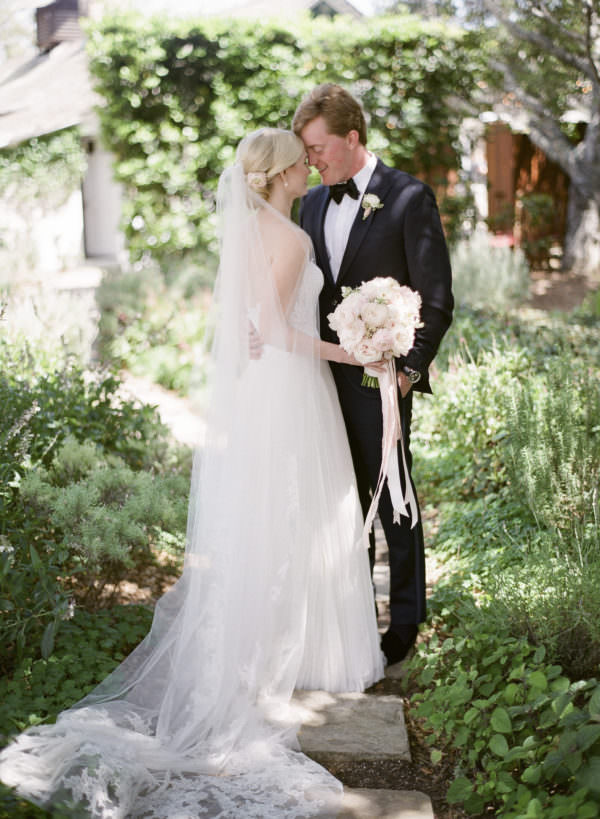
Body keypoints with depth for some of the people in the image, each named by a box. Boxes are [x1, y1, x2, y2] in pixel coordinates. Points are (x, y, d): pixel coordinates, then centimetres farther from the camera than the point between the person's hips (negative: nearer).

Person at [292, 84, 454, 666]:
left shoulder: (409, 199, -7)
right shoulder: (312, 203, 12)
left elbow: (436, 301, -8)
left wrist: (408, 372, -13)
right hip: (325, 376, 5)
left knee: (392, 501, 5)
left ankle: (405, 619, 22)